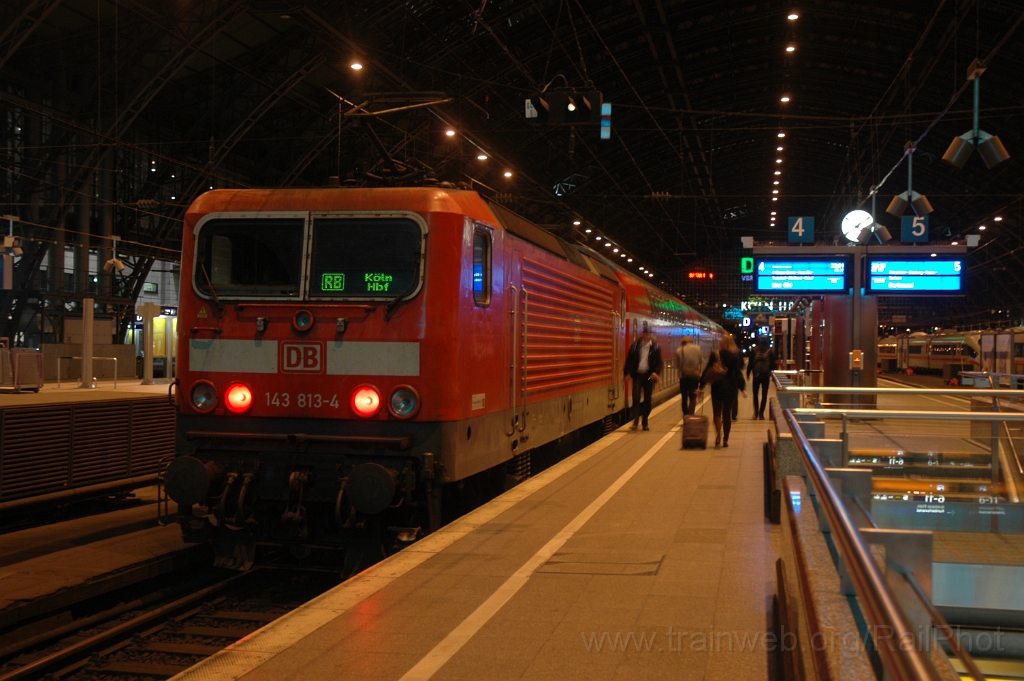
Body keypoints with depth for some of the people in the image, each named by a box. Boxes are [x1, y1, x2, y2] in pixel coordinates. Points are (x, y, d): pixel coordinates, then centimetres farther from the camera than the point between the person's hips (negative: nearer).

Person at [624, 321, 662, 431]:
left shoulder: (655, 347, 2)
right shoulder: (635, 346, 2)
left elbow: (659, 362, 2)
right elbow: (629, 359, 4)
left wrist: (656, 372, -15)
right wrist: (626, 372, -4)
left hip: (649, 375, 1)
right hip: (637, 374, -1)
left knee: (647, 400, 7)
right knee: (636, 398, -9)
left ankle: (645, 423, 16)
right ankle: (635, 421, -8)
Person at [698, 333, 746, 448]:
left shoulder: (714, 355, -4)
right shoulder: (735, 356, -5)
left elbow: (707, 371, -2)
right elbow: (738, 373, -8)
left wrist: (701, 387, 3)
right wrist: (743, 388, -6)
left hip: (717, 387, -1)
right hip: (730, 388, 1)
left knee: (717, 412, 6)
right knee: (727, 413, 11)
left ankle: (718, 436, -17)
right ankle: (725, 440, 12)